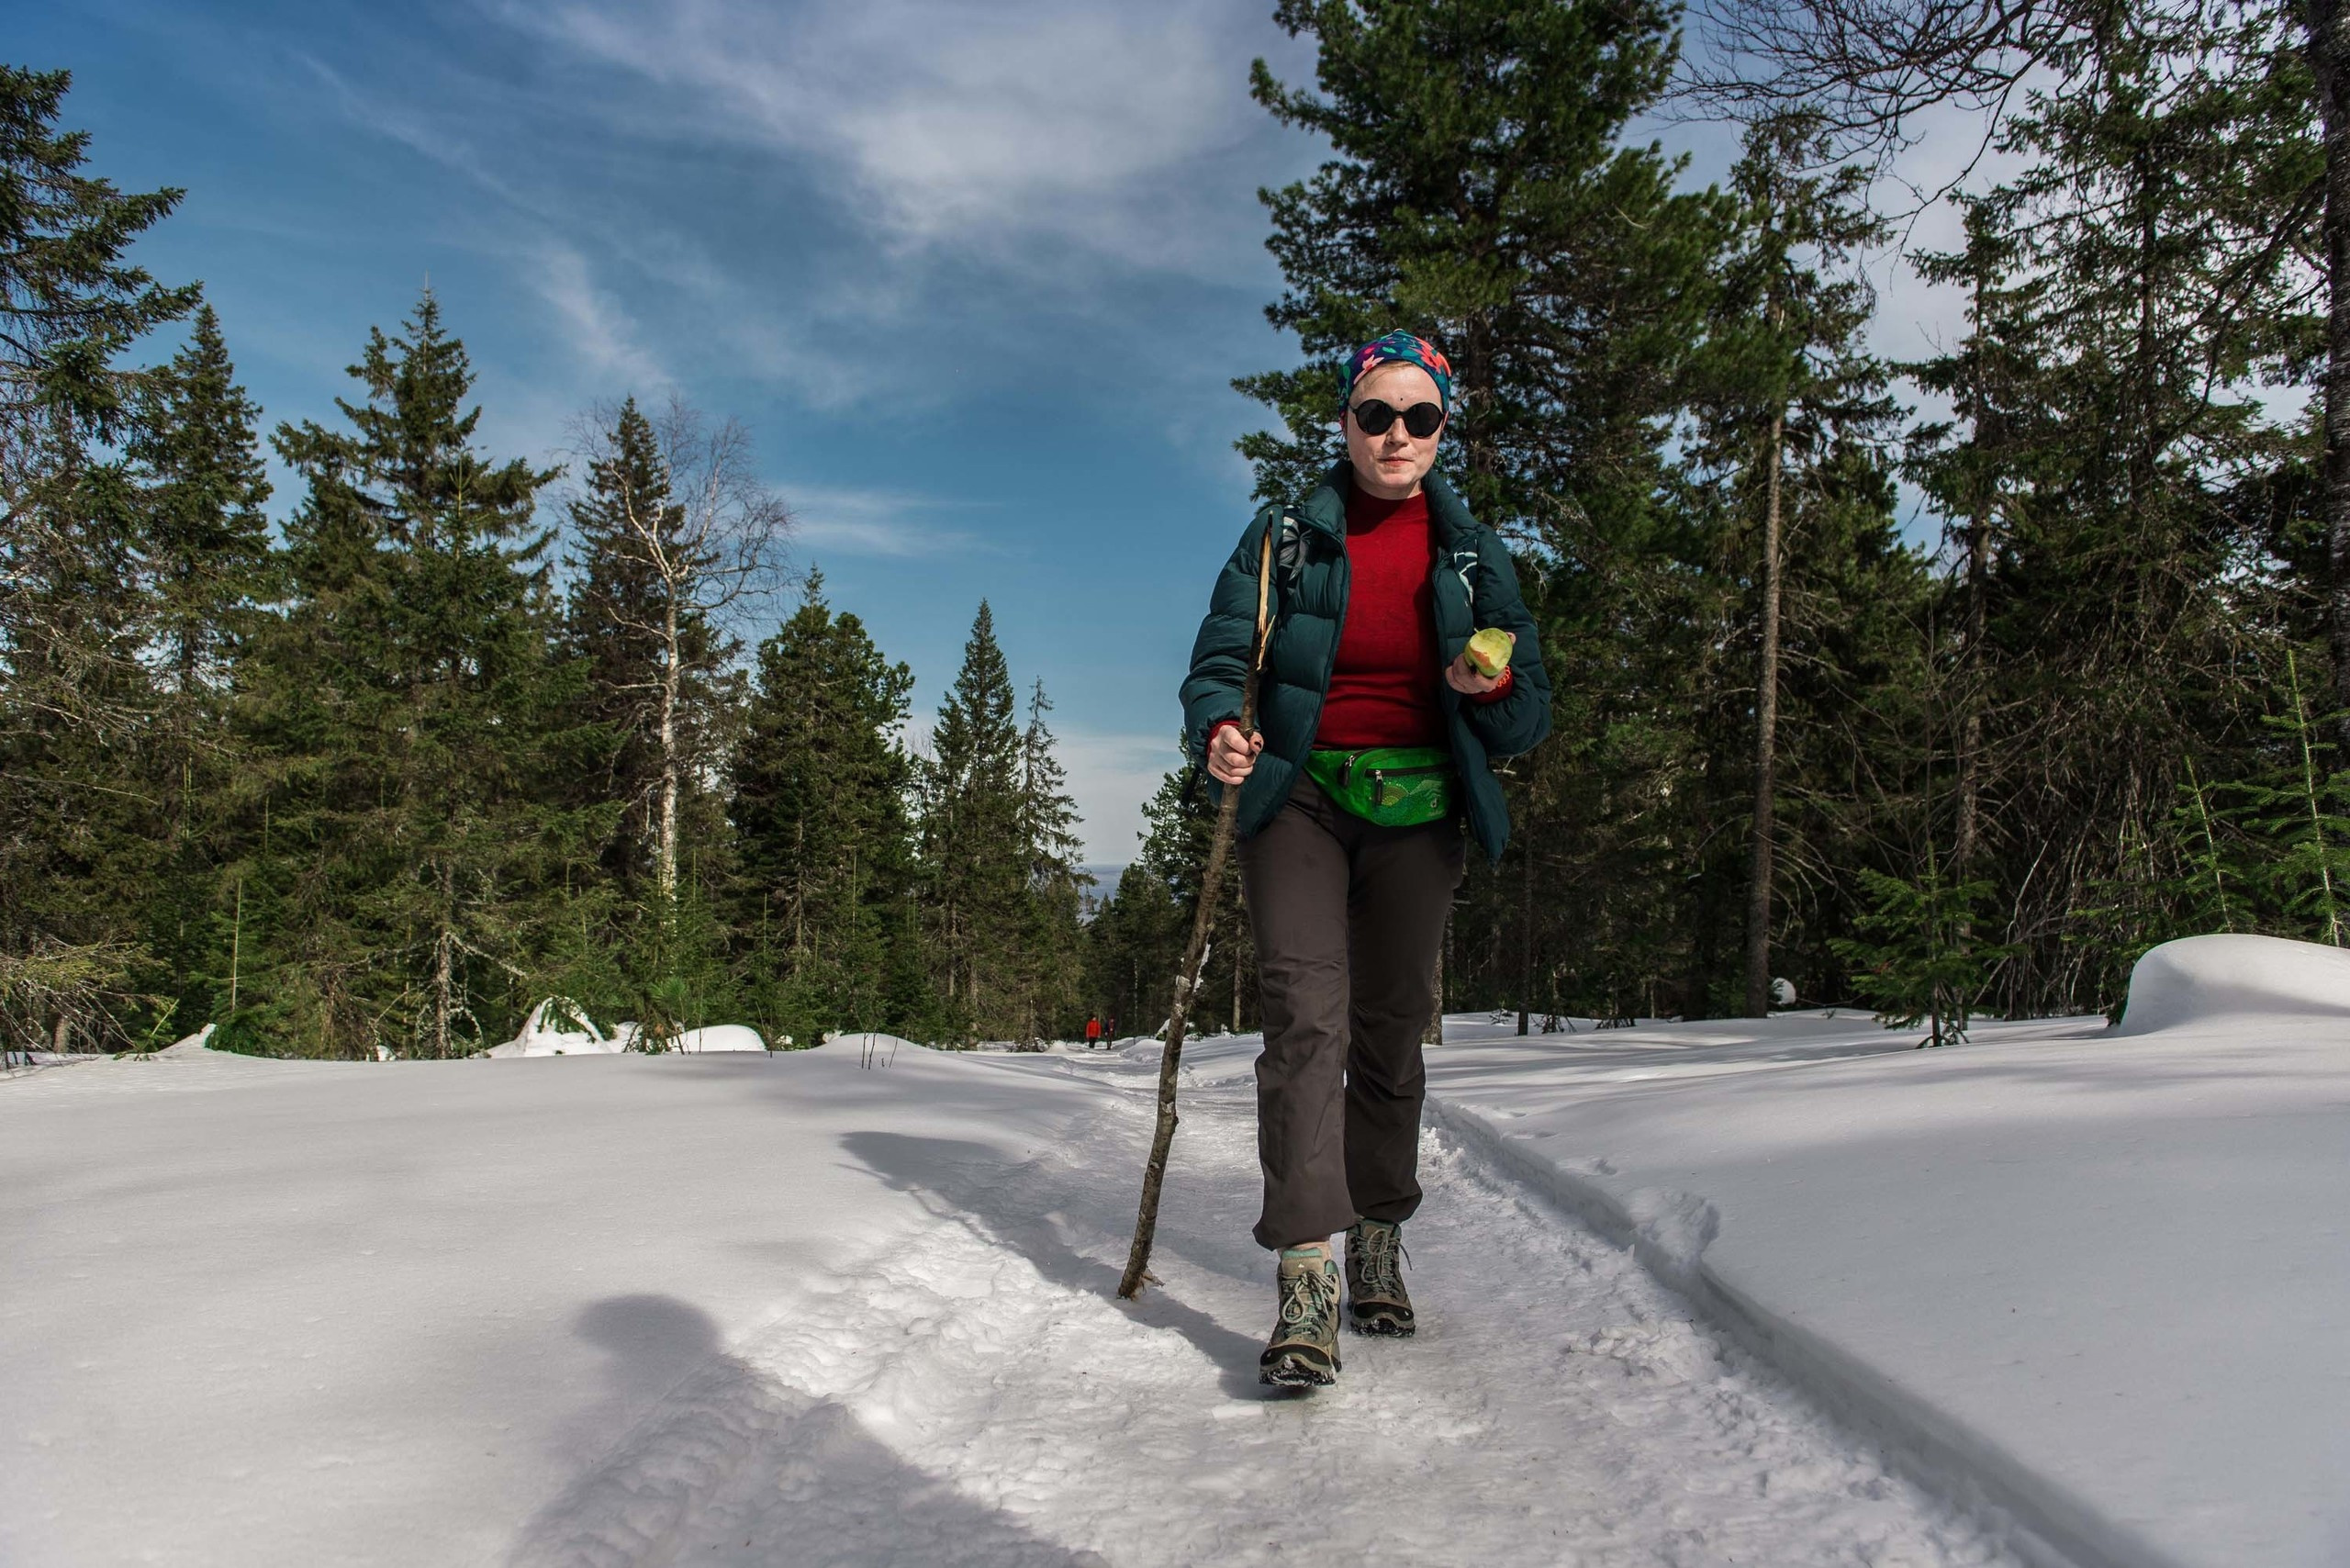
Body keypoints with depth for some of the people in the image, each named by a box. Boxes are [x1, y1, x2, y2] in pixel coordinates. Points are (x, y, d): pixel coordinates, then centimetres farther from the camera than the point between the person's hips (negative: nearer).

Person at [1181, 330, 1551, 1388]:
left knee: (1391, 1032, 7)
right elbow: (1219, 659, -1)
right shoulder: (1284, 537, 5)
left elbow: (1531, 717, 8)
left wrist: (1494, 688, -16)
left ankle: (1378, 1246, 24)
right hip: (1300, 799, -2)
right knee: (1307, 1018, -16)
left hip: (1418, 814, 2)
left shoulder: (1474, 556, 9)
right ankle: (1309, 1278, -19)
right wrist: (1218, 732, -24)